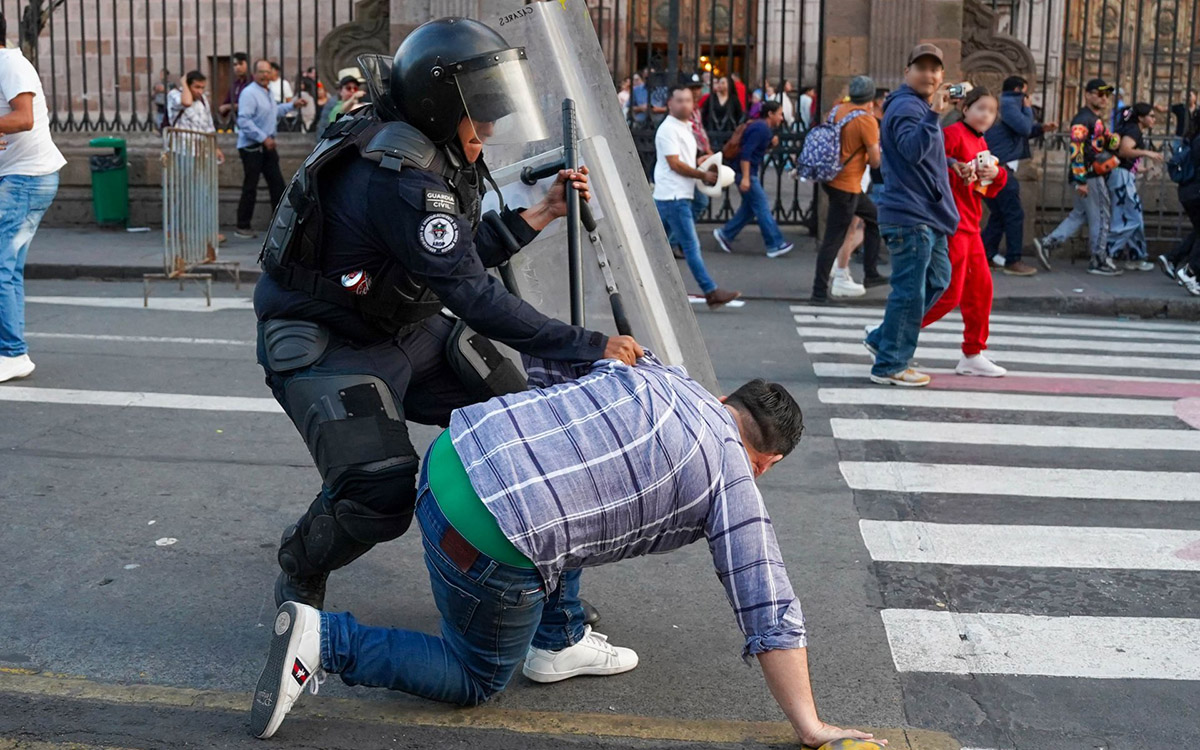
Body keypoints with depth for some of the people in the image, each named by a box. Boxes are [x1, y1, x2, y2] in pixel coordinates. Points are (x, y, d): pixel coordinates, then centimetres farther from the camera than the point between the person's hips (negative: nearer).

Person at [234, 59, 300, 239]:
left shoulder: (267, 93, 14)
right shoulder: (249, 93, -16)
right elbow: (244, 121, -23)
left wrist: (292, 105, 27)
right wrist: (263, 138, -24)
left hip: (267, 146, 9)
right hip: (251, 147, -9)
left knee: (277, 183, 9)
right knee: (250, 187, -4)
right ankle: (242, 227, 5)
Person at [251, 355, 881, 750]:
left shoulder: (654, 371, 19)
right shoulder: (734, 484, 4)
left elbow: (549, 370, 30)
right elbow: (770, 615, 0)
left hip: (452, 451, 7)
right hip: (488, 544, -7)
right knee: (477, 681, 18)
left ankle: (557, 644, 31)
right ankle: (324, 643, 1)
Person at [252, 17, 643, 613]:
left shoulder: (437, 159, 1)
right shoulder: (403, 176, -30)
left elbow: (462, 259, 10)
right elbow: (472, 295, -32)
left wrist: (542, 213, 2)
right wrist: (587, 347, -30)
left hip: (402, 329, 10)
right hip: (323, 347, -10)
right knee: (381, 493, -22)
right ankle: (299, 577, 11)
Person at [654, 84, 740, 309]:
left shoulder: (685, 128, 19)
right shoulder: (668, 129, -11)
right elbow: (675, 164, -16)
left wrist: (706, 171, 7)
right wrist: (703, 175, -12)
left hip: (676, 196, 10)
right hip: (674, 196, -10)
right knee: (691, 246, -8)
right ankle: (711, 292, -7)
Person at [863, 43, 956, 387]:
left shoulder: (921, 107, 19)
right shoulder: (906, 106, -14)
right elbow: (913, 150, -31)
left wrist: (948, 164, 17)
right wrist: (933, 114, -40)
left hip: (927, 216, 11)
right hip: (910, 217, -11)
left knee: (938, 279, 19)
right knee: (910, 290, -6)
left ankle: (883, 339, 26)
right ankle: (889, 366, 2)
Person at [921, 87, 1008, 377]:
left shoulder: (982, 144, 18)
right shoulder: (953, 133, -9)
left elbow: (991, 190, 20)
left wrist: (997, 174, 0)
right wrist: (958, 174, -25)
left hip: (971, 226, 9)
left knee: (980, 287, 11)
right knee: (950, 293, -10)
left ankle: (973, 355, 20)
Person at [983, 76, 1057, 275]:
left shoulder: (1006, 103, 23)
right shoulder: (1008, 104, -9)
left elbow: (1019, 133, 26)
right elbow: (1024, 128, -16)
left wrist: (1041, 129, 16)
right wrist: (1028, 108, -1)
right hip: (1001, 169, -11)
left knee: (999, 215, 14)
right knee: (1015, 214, -8)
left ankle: (985, 255, 14)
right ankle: (1013, 262, -7)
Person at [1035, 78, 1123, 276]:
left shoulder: (1098, 119, 19)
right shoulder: (1083, 119, -13)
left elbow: (1109, 143, 27)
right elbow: (1076, 149, -21)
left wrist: (1113, 139, 2)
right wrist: (1080, 180, -25)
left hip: (1095, 176, 10)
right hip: (1088, 177, -10)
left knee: (1080, 214, 13)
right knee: (1100, 217, -2)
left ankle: (1048, 243, 11)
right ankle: (1099, 261, 7)